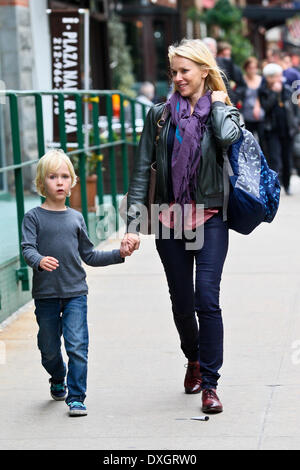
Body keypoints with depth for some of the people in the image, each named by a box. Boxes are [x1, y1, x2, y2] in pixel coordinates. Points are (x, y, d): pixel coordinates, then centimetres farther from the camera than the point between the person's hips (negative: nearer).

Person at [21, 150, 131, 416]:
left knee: (77, 346, -10)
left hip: (75, 293, 1)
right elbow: (28, 249, -14)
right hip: (45, 293, -1)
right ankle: (58, 381, 41)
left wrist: (118, 254, 7)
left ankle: (76, 397, -4)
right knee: (49, 348, 11)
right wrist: (40, 261, -34)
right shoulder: (34, 217, -1)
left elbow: (89, 256, 15)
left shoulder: (76, 218, 9)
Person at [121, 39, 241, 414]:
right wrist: (133, 223, -5)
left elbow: (229, 137, -23)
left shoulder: (222, 111, 2)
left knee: (207, 299, -13)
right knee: (181, 302, 10)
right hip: (169, 220, 2)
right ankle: (194, 359, 37)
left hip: (210, 218, -2)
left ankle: (209, 383, -5)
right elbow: (141, 171, 2)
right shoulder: (159, 115, 5)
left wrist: (218, 103, -6)